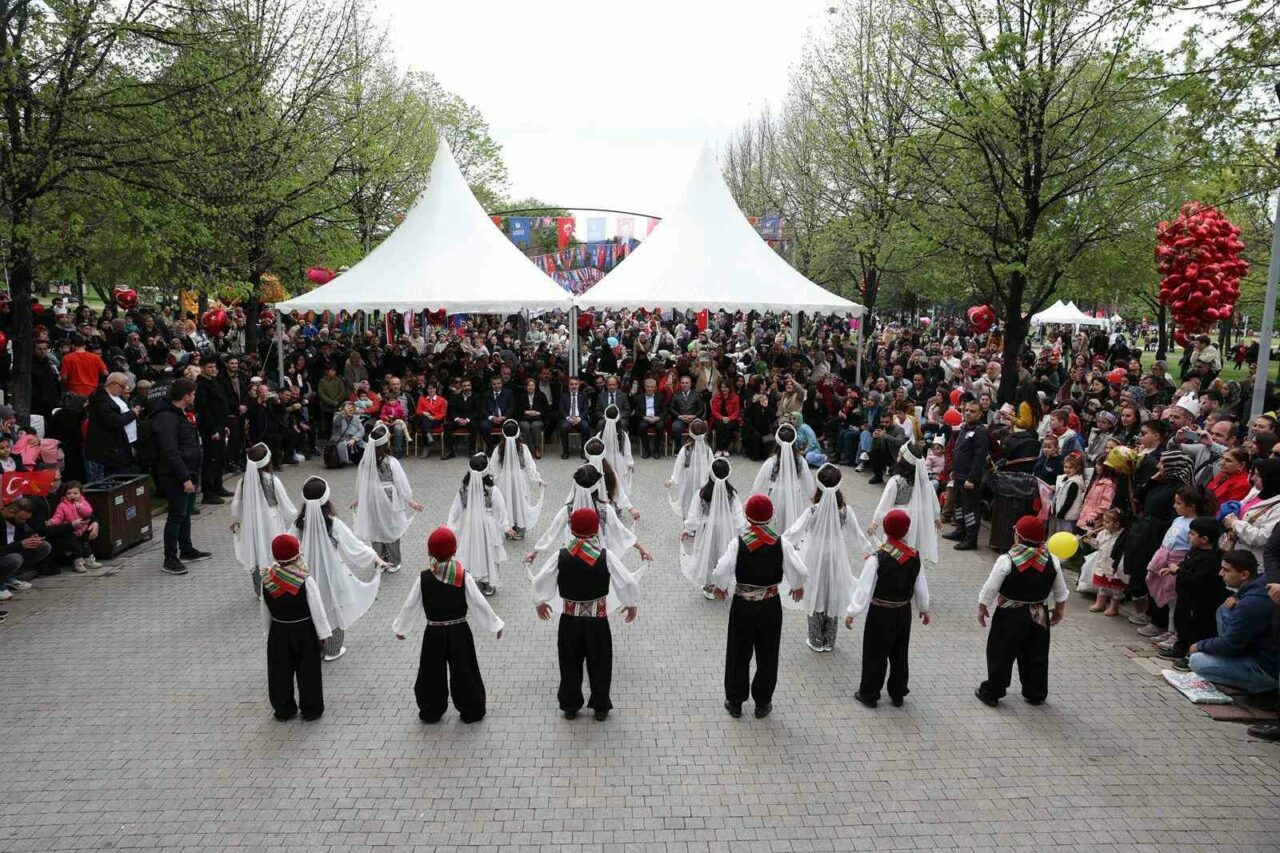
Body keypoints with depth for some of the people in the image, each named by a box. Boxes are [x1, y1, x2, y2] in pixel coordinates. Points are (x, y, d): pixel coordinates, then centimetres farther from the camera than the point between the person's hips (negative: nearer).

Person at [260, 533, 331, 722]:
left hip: (278, 631, 3)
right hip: (304, 631, -3)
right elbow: (317, 609, -16)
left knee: (280, 671, 18)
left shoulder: (266, 578, -12)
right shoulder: (306, 580, -23)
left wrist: (270, 632, 15)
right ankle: (311, 710, 24)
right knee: (307, 671, 13)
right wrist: (323, 633, -4)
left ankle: (283, 710, 30)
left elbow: (265, 611, 1)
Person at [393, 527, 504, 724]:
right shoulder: (464, 576, -15)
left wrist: (400, 628, 14)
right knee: (464, 672, 13)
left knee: (432, 672, 17)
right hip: (459, 632, 0)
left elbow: (410, 606, -3)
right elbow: (479, 604, -10)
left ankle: (430, 712, 31)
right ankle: (472, 711, 24)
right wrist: (495, 625, 2)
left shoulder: (424, 578, -12)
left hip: (434, 634, 0)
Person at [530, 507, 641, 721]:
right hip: (597, 620, -1)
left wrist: (541, 602, 13)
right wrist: (632, 604, 6)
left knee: (570, 664, 19)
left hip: (570, 619, 1)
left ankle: (570, 707, 33)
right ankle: (601, 708, 30)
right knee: (599, 664, 17)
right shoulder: (605, 556, -17)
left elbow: (540, 581, -6)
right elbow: (628, 582, -12)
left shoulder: (561, 556, -14)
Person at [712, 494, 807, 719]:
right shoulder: (780, 542, -12)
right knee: (767, 655, 17)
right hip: (770, 605, 1)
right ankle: (762, 704, 28)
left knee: (739, 654, 14)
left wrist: (720, 587, 1)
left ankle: (735, 702, 26)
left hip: (743, 605, -1)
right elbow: (800, 571, -12)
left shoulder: (739, 541, -16)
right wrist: (797, 586, 10)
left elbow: (721, 571, -21)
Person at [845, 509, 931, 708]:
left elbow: (864, 588, -18)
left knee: (875, 654, 10)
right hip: (903, 612, 4)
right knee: (900, 653, 19)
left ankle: (869, 695, 23)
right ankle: (897, 694, 33)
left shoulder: (877, 559, -22)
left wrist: (851, 613, -8)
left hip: (880, 612, -4)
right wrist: (924, 609, 21)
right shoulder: (914, 557, -8)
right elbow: (921, 587, 4)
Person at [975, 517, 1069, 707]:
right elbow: (1061, 593, 4)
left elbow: (989, 590, -13)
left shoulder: (1006, 561, -20)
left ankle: (991, 692, 16)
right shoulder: (1051, 561, -8)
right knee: (1036, 655, 17)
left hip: (1009, 615, -3)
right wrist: (1059, 610, 21)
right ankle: (1035, 694, 30)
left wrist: (982, 608, 2)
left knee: (1001, 653, 8)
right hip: (1039, 616, 4)